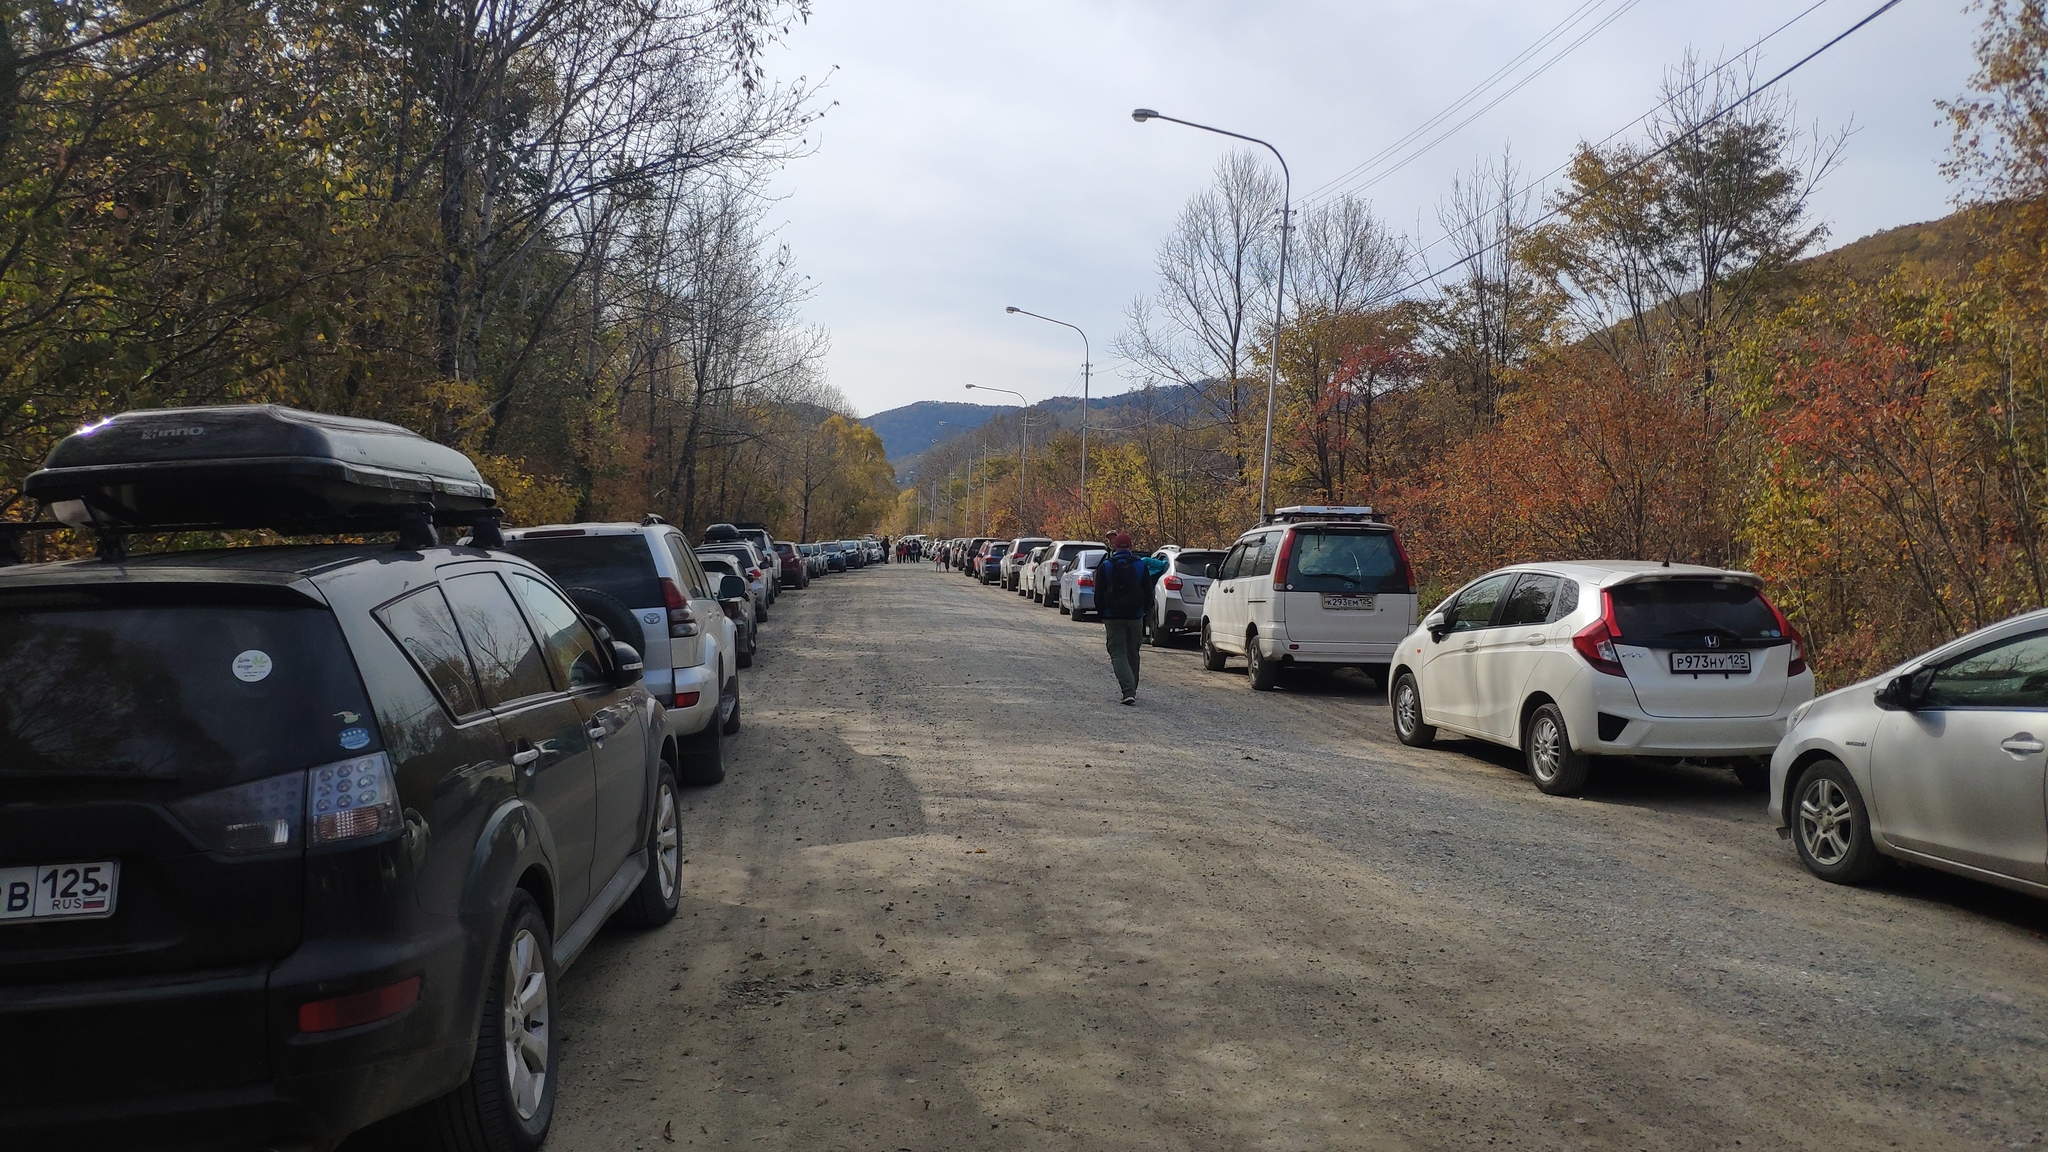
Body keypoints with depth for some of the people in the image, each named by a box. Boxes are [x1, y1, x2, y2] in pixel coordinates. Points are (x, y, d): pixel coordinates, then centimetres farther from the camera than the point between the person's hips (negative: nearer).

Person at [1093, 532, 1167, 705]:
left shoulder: (1105, 566, -2)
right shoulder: (1141, 565, 3)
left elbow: (1099, 594, 1)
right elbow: (1148, 593, 6)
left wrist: (1101, 614, 13)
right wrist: (1144, 611, 18)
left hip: (1113, 617, -2)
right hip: (1135, 616, 2)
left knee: (1118, 654, -5)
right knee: (1132, 654, 16)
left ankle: (1128, 691, -23)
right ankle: (1132, 689, 24)